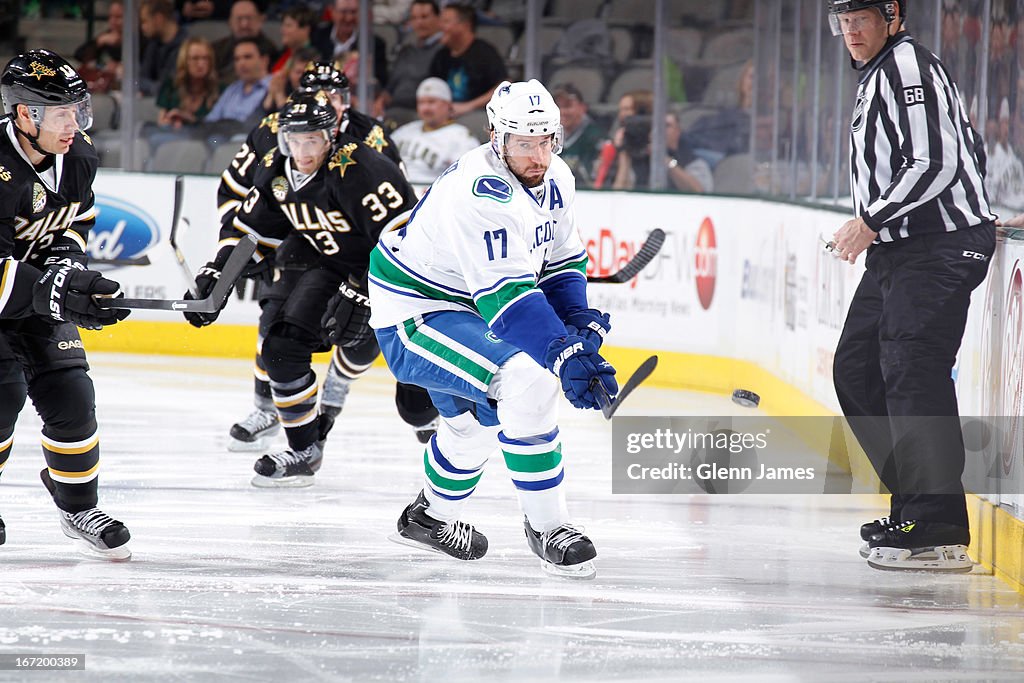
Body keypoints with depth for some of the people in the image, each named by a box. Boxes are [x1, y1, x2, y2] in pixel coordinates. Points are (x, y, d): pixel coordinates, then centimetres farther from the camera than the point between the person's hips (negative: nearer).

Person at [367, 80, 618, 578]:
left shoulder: (555, 180, -1)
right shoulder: (480, 193, -31)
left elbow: (562, 261, 12)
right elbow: (505, 295, -38)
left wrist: (578, 321, -5)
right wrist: (564, 355, -46)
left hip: (464, 306, 10)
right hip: (412, 317, -10)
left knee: (475, 418, 31)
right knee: (527, 384, -28)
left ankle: (431, 516, 57)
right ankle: (546, 526, -17)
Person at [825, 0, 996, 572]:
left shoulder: (907, 66, -12)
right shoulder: (878, 74, 20)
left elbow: (934, 163, -22)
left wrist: (871, 221, -15)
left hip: (940, 247, -11)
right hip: (899, 248, 11)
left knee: (912, 372, -16)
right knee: (857, 370, 12)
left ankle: (941, 531, -19)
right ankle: (914, 504, 16)